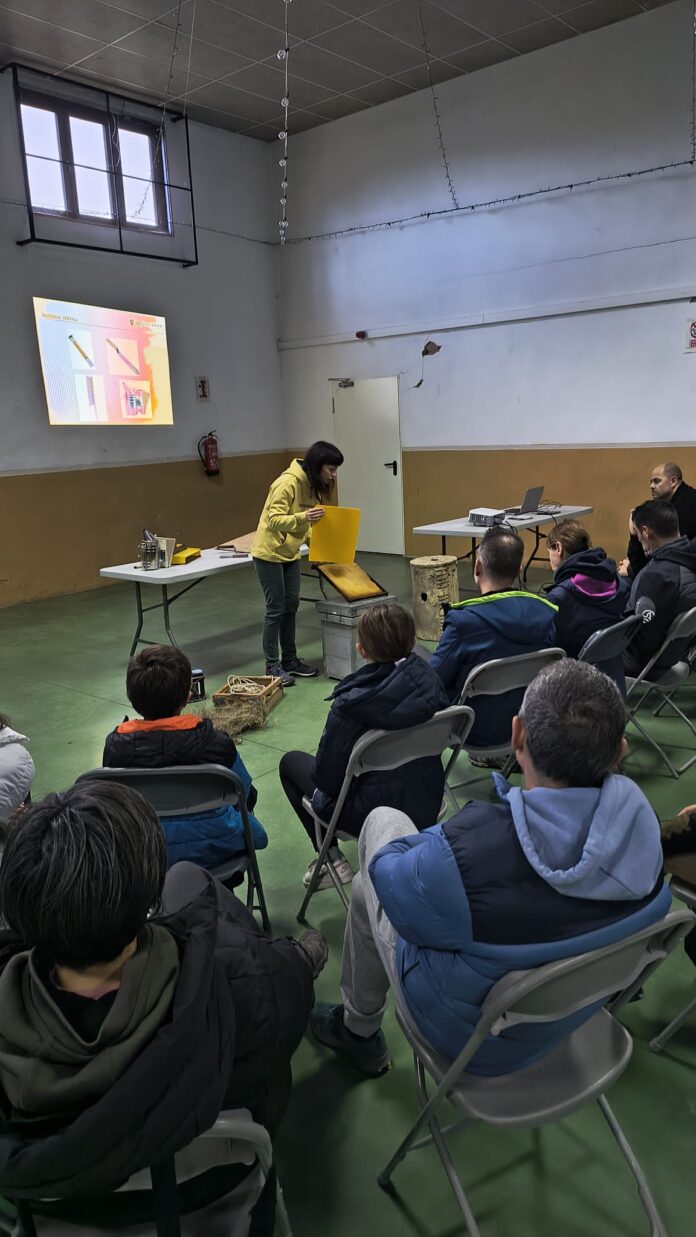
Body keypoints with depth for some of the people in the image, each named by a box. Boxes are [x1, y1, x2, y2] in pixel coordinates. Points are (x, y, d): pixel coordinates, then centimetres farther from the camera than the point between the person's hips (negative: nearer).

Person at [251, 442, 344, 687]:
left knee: (291, 606, 11)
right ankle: (272, 666, 7)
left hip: (290, 554, 8)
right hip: (269, 553, -8)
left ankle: (289, 660, 22)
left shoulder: (313, 485, 3)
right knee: (276, 609, -3)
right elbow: (274, 520, -27)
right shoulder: (288, 482, -23)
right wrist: (303, 517, -42)